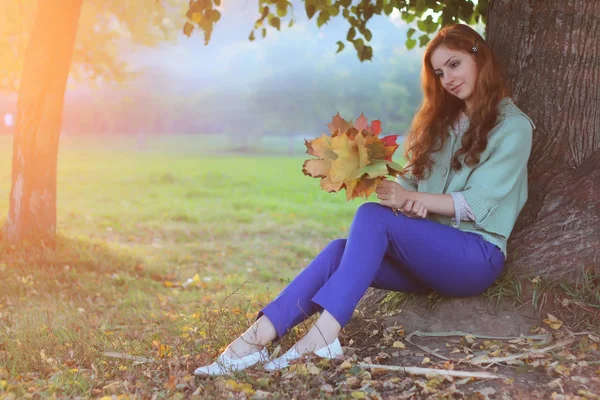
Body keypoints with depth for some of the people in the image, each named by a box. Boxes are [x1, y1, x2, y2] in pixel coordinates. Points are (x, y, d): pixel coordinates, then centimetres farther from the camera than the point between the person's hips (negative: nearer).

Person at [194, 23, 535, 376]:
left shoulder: (512, 126, -2)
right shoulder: (442, 118, 18)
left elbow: (477, 204, -12)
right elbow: (410, 180, 11)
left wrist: (408, 198, -21)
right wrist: (405, 195, -13)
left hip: (478, 256, -6)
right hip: (428, 249, 6)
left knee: (373, 216, -29)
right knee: (341, 250, -22)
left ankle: (323, 335, -39)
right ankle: (260, 335, -36)